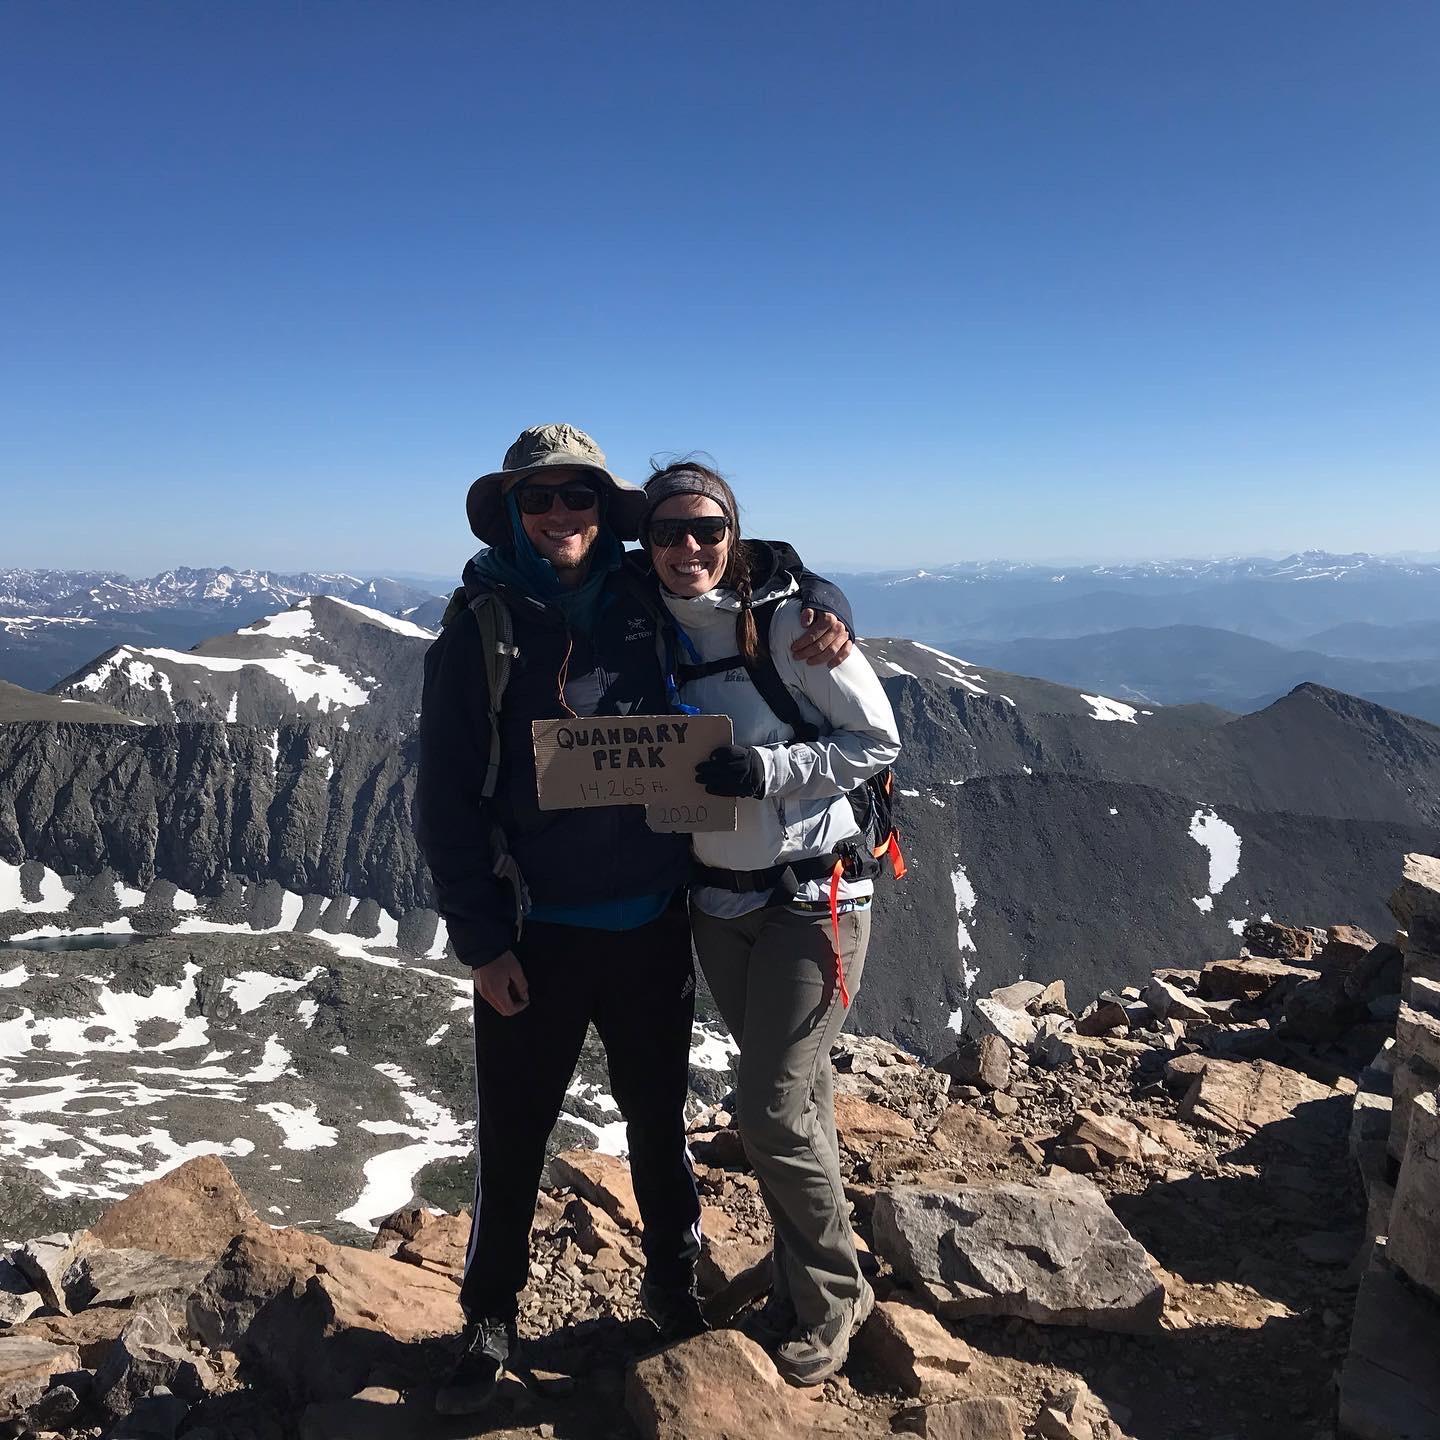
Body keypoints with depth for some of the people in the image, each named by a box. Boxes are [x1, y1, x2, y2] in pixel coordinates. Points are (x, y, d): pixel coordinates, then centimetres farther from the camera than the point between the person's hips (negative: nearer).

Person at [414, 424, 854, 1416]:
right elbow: (447, 799, -5)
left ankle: (674, 1284, 43)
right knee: (513, 1133, 12)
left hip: (651, 922, 2)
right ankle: (492, 1323, 34)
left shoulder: (649, 599, -1)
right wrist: (480, 940, -9)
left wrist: (823, 610, -9)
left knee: (660, 1117, 19)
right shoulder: (481, 628, -5)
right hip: (534, 932, -1)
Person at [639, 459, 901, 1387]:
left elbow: (880, 743, -11)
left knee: (773, 1111, -3)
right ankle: (805, 1288, 35)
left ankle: (831, 1305, 22)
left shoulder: (789, 620, -13)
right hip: (718, 902, 5)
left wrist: (763, 770, -23)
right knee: (796, 1099, 17)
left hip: (812, 896, -5)